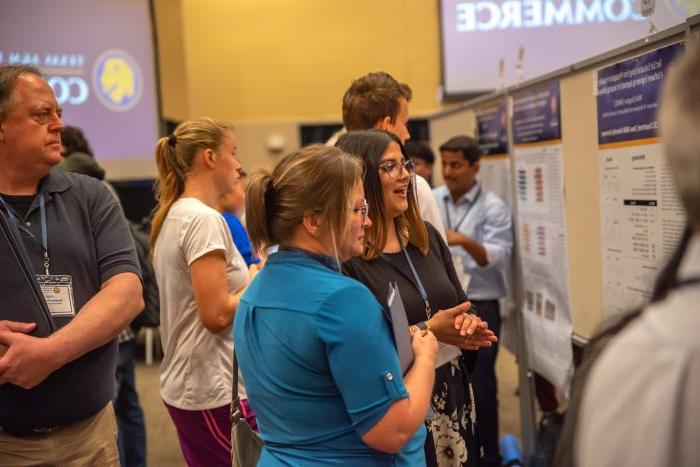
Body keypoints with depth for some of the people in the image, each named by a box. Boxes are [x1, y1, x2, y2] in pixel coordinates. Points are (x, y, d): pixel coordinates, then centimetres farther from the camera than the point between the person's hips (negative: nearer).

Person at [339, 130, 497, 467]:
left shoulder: (426, 235, 7)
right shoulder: (344, 256, -18)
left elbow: (460, 305, 14)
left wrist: (467, 323, -8)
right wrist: (427, 332, -21)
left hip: (454, 393, 7)